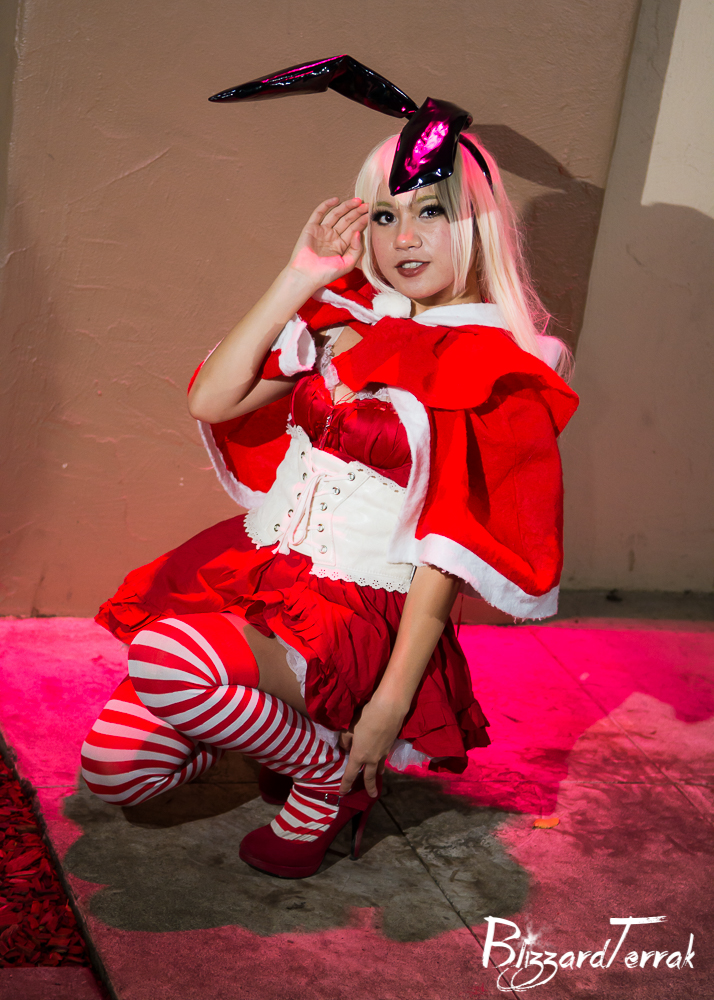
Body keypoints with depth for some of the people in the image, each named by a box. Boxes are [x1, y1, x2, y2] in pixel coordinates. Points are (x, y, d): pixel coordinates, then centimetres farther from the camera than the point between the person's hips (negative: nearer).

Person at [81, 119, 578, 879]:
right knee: (113, 767, -5)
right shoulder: (343, 321, 6)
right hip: (256, 573, 6)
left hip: (362, 612, -5)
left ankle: (334, 776, -6)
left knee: (171, 658, -33)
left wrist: (393, 702, -15)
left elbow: (450, 548, -11)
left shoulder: (497, 376, -8)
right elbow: (209, 400, -4)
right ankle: (284, 724, 20)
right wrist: (300, 275, -7)